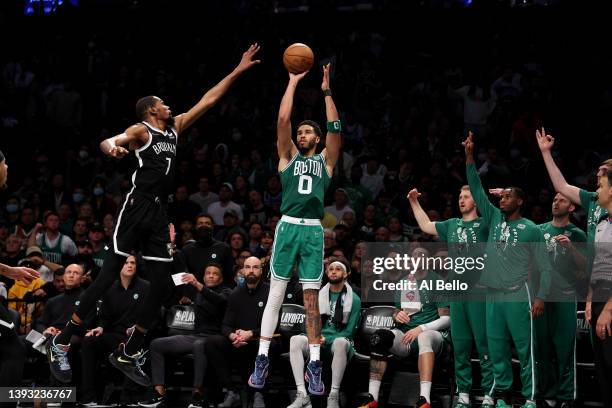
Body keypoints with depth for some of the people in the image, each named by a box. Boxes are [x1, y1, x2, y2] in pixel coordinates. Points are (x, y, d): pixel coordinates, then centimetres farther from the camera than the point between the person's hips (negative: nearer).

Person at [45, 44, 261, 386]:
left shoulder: (175, 127, 19)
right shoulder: (140, 131, -1)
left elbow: (208, 101, 21)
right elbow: (108, 141, -19)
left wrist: (237, 71, 18)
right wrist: (112, 147, -44)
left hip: (159, 212, 7)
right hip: (137, 207, -7)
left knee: (162, 284, 1)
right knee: (109, 276, -10)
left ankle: (129, 353, 10)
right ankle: (62, 342, -4)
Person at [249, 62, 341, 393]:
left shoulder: (325, 160, 14)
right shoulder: (288, 156, 13)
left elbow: (335, 129, 3)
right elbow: (282, 120, 3)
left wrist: (326, 91, 4)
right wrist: (293, 82, 4)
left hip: (314, 230, 1)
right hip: (288, 227, -1)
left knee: (312, 298, 2)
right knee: (275, 294, -1)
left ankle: (314, 365, 4)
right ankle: (262, 359, 1)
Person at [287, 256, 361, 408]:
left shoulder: (353, 299, 3)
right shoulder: (319, 295, 14)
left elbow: (349, 331, -2)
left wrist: (326, 340, -17)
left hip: (339, 341, -3)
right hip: (318, 342, 3)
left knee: (341, 342, -41)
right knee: (295, 340, -29)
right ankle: (302, 395, -37)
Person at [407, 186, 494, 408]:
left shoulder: (484, 224, 1)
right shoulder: (452, 225, 16)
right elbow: (426, 226, 26)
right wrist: (414, 202, 24)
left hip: (480, 292, -5)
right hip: (457, 292, 5)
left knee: (485, 345, -4)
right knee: (460, 345, 7)